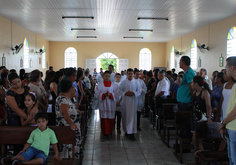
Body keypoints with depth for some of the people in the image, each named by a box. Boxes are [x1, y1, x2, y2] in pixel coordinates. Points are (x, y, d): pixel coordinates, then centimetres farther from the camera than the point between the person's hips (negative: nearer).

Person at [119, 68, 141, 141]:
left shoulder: (136, 82, 3)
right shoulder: (123, 82, 2)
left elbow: (139, 91, 4)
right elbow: (119, 90, 2)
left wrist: (133, 93, -14)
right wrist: (125, 93, -14)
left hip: (133, 101, 0)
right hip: (125, 101, 1)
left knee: (132, 116, -5)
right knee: (125, 116, 7)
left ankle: (131, 133, -4)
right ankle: (126, 130, 26)